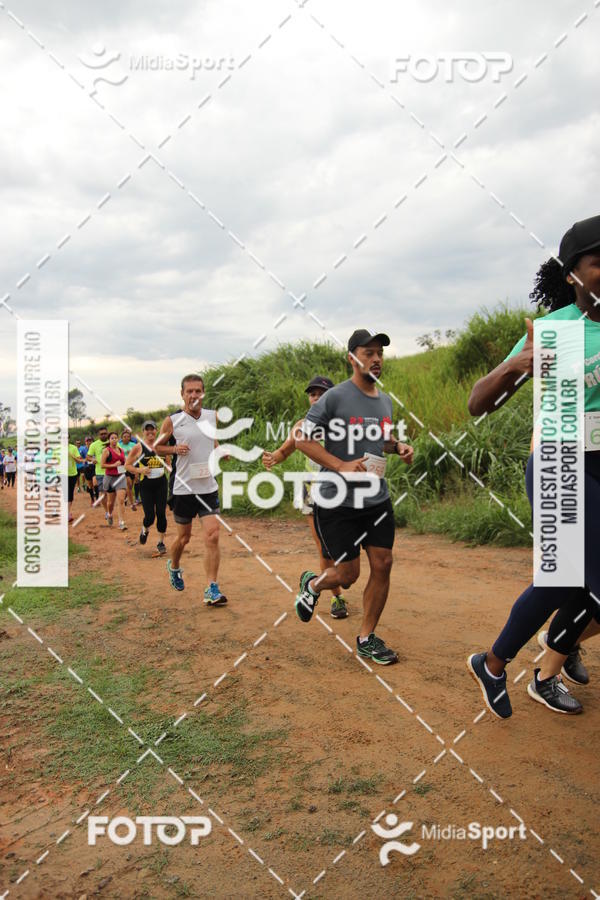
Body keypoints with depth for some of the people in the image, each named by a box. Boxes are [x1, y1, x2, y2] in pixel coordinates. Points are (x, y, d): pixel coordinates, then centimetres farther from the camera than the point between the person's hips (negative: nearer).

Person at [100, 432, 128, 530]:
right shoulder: (106, 450, -5)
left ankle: (121, 522, -11)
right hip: (110, 477, -3)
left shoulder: (121, 450, 11)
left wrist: (124, 464, 6)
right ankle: (109, 514, 41)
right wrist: (114, 465, -17)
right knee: (111, 501, 10)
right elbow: (102, 465, -11)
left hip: (121, 477, 3)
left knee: (121, 500, -10)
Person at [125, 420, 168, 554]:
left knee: (161, 514, 0)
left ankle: (161, 542, 15)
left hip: (161, 484, 2)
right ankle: (145, 530, 32)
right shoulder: (138, 447, -3)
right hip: (146, 485, -2)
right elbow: (127, 465, 1)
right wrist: (139, 470, -16)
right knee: (150, 516, -4)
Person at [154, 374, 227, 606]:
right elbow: (157, 446, 5)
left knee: (212, 536, -9)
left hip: (208, 486, 2)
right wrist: (175, 448, -14)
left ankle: (212, 589, -4)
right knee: (184, 537, 12)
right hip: (183, 488, -2)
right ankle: (173, 566, 44)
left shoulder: (212, 416, 5)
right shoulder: (172, 420, -6)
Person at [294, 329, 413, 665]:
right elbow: (303, 439, -13)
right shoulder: (335, 397, -12)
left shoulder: (386, 400, 10)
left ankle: (367, 638, 20)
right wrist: (341, 466, -23)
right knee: (348, 574, 0)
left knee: (383, 564, 3)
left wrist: (399, 447, 3)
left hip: (378, 500, 6)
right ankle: (311, 584, 35)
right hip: (338, 502, -6)